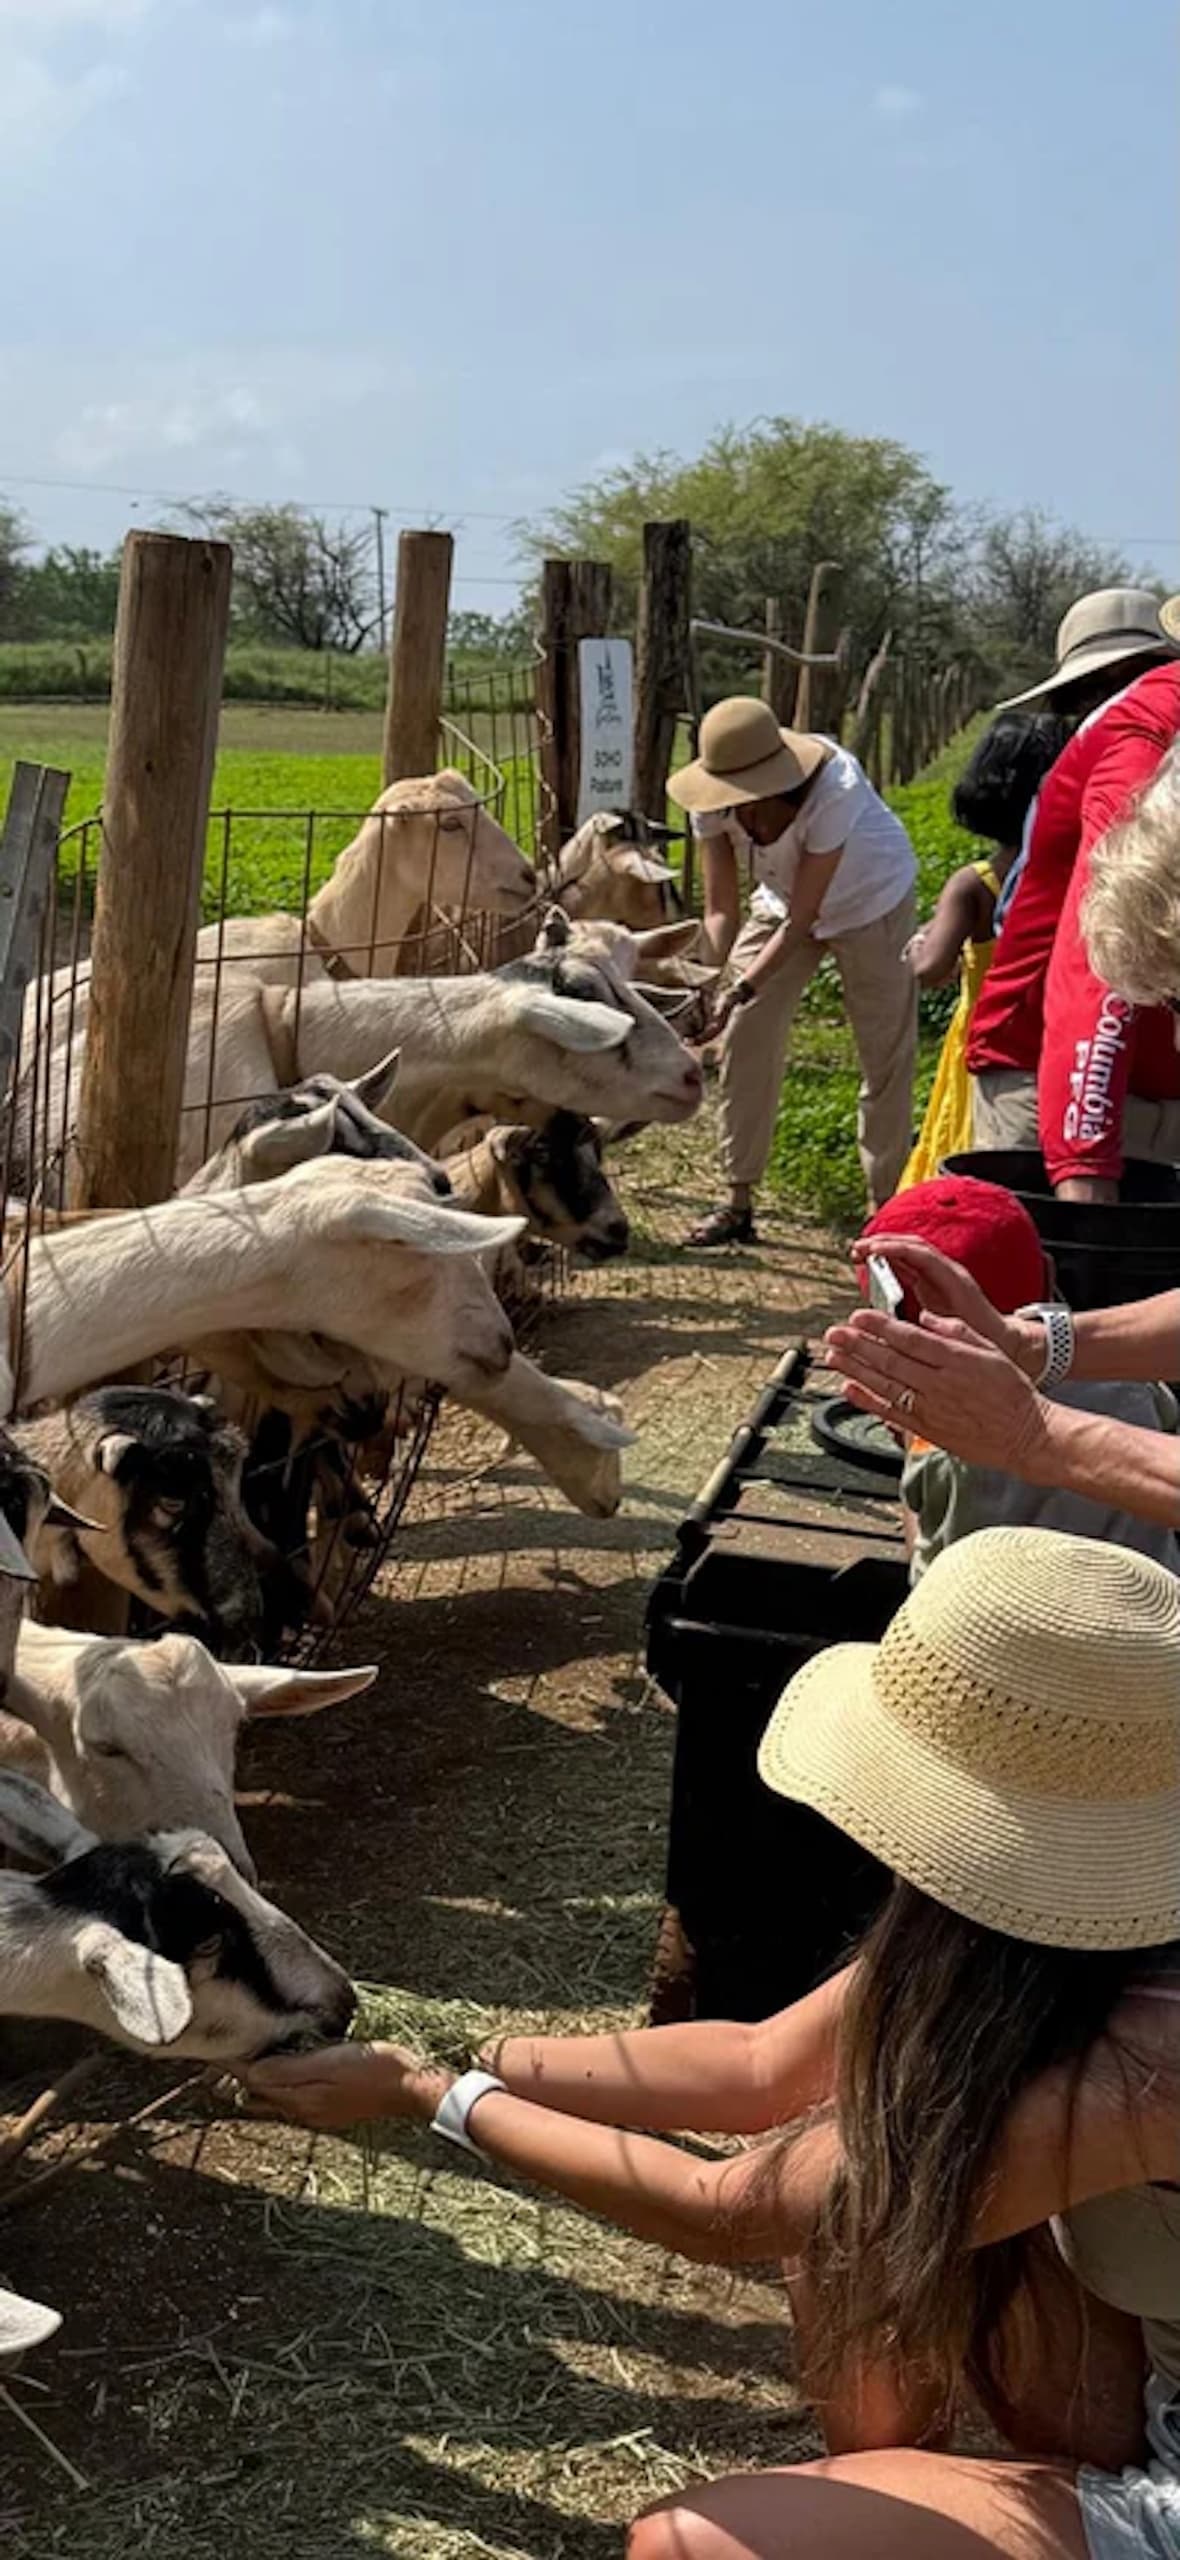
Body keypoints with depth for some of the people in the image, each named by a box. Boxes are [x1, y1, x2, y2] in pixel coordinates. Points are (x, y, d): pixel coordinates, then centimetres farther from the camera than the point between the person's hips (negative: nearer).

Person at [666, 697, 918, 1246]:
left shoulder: (834, 789, -39)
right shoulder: (713, 801, -25)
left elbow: (801, 919, -35)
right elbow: (721, 910, -20)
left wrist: (741, 989, -42)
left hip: (872, 897, -4)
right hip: (782, 898, 4)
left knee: (885, 1052, -4)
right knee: (745, 1039, -4)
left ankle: (885, 1206, 7)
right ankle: (739, 1203, 4)